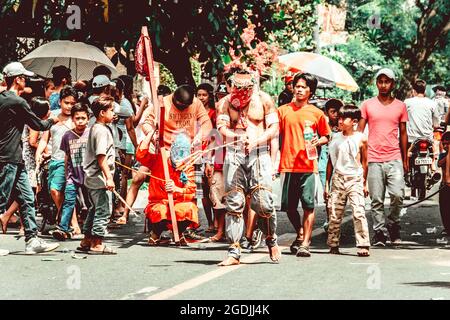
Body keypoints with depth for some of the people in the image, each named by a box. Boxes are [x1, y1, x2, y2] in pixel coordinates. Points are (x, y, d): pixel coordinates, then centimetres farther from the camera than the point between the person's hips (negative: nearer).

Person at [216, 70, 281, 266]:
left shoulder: (263, 99, 4)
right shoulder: (227, 102, 7)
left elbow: (274, 128, 2)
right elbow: (222, 127, -1)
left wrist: (256, 141, -15)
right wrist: (238, 137, -21)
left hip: (259, 154, -2)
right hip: (234, 155, 2)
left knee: (263, 202, -10)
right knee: (233, 203, -2)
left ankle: (271, 242, 14)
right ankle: (234, 252, 2)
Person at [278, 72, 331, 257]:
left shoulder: (317, 113, 6)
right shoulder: (283, 111, 8)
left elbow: (326, 137, 14)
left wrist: (318, 141, -7)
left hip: (308, 165, -2)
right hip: (287, 165, 2)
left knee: (308, 205, -7)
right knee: (289, 206, 7)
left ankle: (305, 244, -4)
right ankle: (300, 234, 30)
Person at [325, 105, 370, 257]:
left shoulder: (361, 139, -1)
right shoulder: (335, 138, 6)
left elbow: (364, 162, 7)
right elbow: (330, 162, 10)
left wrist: (365, 183, 10)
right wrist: (326, 184, 9)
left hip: (355, 179, -3)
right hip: (338, 178, 3)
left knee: (359, 212, -12)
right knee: (334, 214, 4)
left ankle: (363, 246, -11)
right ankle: (333, 245, 14)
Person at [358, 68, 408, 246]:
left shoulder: (400, 106, 10)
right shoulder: (367, 105, 7)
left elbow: (403, 133, 14)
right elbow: (359, 132, 7)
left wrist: (405, 159, 11)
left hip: (394, 158, 0)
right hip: (373, 158, 0)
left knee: (398, 194, -12)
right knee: (376, 200, 1)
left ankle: (393, 225, 10)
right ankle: (379, 233, 9)